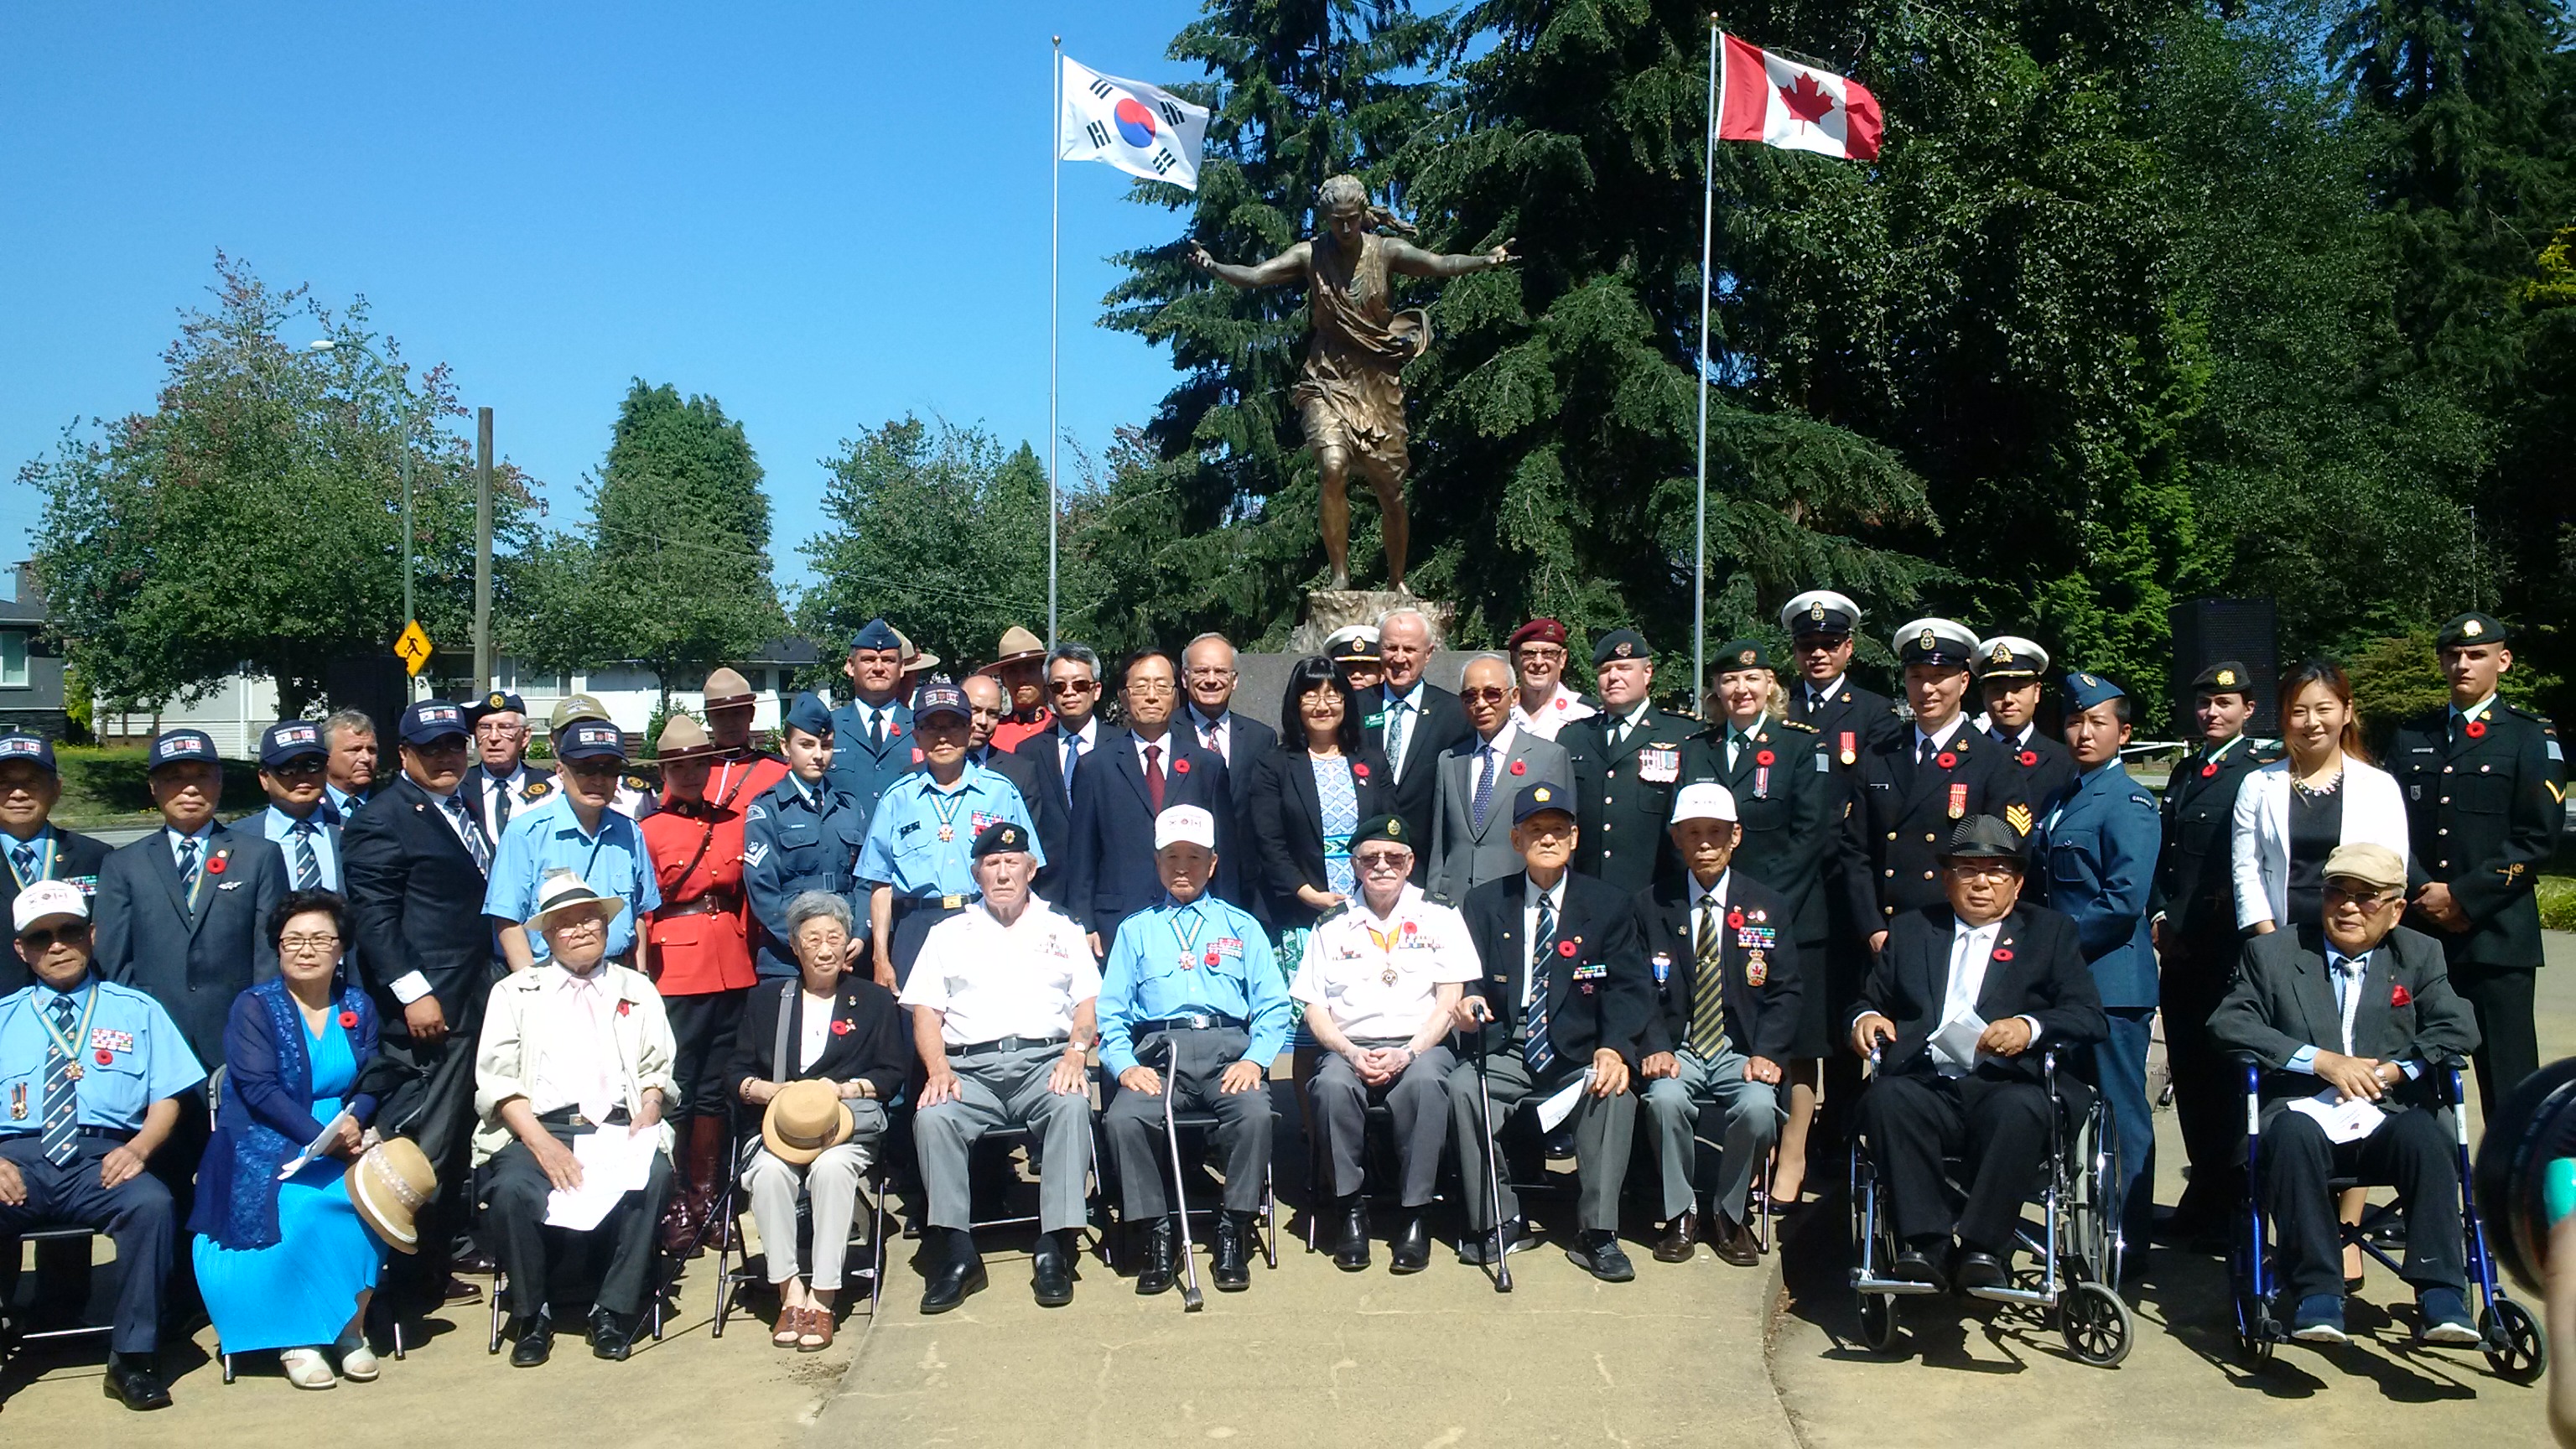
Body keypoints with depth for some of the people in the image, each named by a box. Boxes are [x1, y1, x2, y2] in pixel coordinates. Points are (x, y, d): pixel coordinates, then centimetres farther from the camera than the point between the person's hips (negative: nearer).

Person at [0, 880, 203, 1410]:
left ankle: (132, 1358, -21)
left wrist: (139, 1147, -11)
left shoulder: (137, 1011, 18)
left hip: (103, 1160, 0)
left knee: (152, 1203, -34)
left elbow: (167, 1099, 10)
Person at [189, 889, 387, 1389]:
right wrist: (323, 1136, -22)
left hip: (345, 1142, 3)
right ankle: (296, 1337, -17)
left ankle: (351, 1326, -14)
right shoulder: (253, 1007, 1)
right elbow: (260, 1090, -10)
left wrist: (354, 1122, -17)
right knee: (303, 1207, -32)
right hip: (269, 1147, -3)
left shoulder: (359, 1005, 13)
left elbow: (371, 1081, 7)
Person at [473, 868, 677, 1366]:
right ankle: (532, 1315, -9)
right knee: (512, 1189, -32)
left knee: (653, 1176, -31)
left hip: (618, 1126, 1)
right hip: (536, 1129, 0)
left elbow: (658, 1071, 13)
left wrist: (647, 1114, -10)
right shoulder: (514, 992, 17)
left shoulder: (637, 990, 22)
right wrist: (542, 1143, -12)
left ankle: (614, 1311, -16)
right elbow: (497, 1080, 4)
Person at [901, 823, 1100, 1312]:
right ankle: (957, 1255, -25)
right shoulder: (949, 933, 22)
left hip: (1045, 1059, -1)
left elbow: (1088, 1003, 11)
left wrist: (1075, 1054, -10)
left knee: (1072, 1105, -34)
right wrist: (938, 1070, -7)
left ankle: (1055, 1250, -31)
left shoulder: (1062, 929, 21)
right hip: (970, 1065, 1)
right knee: (932, 1117, -31)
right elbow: (925, 1013, 12)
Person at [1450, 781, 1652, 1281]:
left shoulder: (1609, 906, 5)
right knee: (1463, 1085, -28)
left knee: (1615, 1090, -31)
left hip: (1581, 1057, -1)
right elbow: (1471, 977, 3)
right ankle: (1500, 1223, -14)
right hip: (1507, 1054, 1)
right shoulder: (1484, 903, 9)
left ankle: (1599, 1235, -20)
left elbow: (1629, 988, -3)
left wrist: (1614, 1048, -22)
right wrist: (1471, 1000, -24)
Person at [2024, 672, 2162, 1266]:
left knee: (2122, 1113, -1)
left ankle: (2127, 1237, 7)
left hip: (2111, 980, -8)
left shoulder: (2130, 804, -9)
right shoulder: (2056, 800, 16)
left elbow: (2124, 901, -18)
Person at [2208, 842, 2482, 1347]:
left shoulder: (2419, 956, 17)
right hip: (2304, 1111, -1)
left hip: (2388, 1116, 2)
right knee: (2293, 1133, -35)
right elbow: (2228, 1023, -2)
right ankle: (2315, 1295, -32)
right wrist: (2322, 1061, -12)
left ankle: (2440, 1296, -28)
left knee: (2425, 1135, -32)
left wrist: (2394, 1070, -13)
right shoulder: (2272, 951, 11)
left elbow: (2459, 1028, 3)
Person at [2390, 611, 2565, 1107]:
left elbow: (2539, 837, -6)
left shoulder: (2531, 737, 2)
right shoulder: (2410, 737, 14)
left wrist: (2464, 896, -12)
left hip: (2496, 934, -3)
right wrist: (2425, 893, -5)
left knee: (2507, 1082, -2)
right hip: (2420, 932, 4)